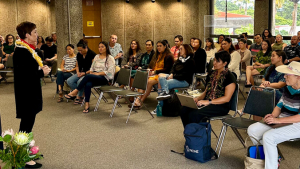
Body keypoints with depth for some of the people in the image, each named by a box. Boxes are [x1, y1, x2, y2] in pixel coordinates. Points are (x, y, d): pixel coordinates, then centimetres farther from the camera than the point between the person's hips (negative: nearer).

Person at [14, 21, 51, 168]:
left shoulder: (27, 49, 11)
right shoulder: (21, 52, -20)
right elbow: (24, 75, -25)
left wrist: (41, 69, 0)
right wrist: (42, 72, -16)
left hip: (30, 93, 10)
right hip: (26, 94, -10)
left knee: (28, 123, 18)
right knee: (27, 124, -2)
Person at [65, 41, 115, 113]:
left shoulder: (110, 58, 1)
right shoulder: (97, 56, 21)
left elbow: (109, 72, -9)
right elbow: (92, 67, 21)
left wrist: (98, 73, -13)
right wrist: (91, 72, -1)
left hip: (104, 78, -5)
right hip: (94, 77, 5)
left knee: (88, 77, -34)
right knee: (88, 84, -33)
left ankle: (75, 92, -26)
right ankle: (87, 104, -34)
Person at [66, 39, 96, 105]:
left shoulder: (92, 54, -12)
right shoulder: (79, 55, 8)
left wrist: (84, 73, -16)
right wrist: (78, 72, -1)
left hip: (89, 73, -7)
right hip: (81, 73, 7)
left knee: (80, 81, -34)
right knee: (69, 81, -17)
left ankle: (79, 97, -9)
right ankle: (82, 93, -9)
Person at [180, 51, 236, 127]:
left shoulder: (229, 77, -6)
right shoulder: (212, 74, 16)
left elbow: (227, 98, -13)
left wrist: (208, 102, -20)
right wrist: (198, 98, -1)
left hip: (221, 106, -7)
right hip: (206, 102, 7)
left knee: (194, 114, -31)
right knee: (184, 110, -18)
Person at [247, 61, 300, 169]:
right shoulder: (287, 88, 8)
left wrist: (278, 120, -25)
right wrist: (273, 115, -4)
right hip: (281, 122, 9)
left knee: (268, 136, -30)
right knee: (252, 130, -3)